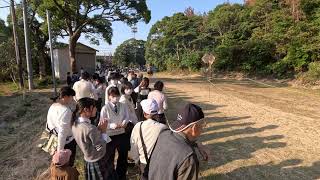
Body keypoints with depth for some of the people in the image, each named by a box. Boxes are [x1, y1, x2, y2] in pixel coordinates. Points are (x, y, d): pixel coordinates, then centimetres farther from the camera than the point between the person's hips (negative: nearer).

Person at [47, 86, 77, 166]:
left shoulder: (52, 106, 1)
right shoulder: (65, 110, -27)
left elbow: (49, 124, 10)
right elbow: (62, 133, -30)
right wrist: (60, 150, -24)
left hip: (55, 141, 8)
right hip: (67, 143, -8)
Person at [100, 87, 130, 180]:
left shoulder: (123, 106, -5)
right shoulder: (105, 108, -15)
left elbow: (127, 117, -1)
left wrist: (124, 122, -23)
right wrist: (112, 125, -31)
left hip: (122, 134, 4)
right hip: (110, 136, -3)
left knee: (123, 156, 22)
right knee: (110, 158, 17)